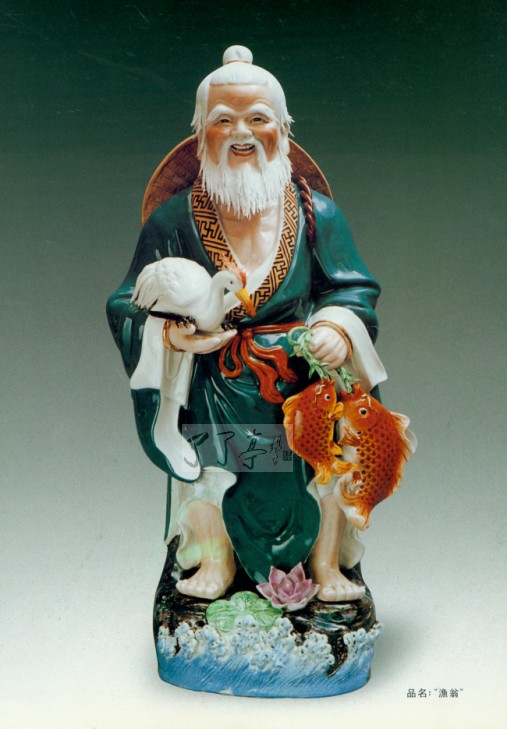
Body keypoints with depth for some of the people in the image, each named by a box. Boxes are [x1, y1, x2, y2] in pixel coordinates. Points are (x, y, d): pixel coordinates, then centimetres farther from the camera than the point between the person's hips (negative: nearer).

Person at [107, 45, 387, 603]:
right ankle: (215, 560, -3)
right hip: (212, 384, -1)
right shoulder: (172, 221, 3)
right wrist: (172, 335, -19)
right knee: (201, 429, -30)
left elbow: (354, 290, 8)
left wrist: (338, 329, -16)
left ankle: (327, 562, 1)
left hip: (306, 374, 1)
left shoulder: (317, 214, 7)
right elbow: (128, 308, 3)